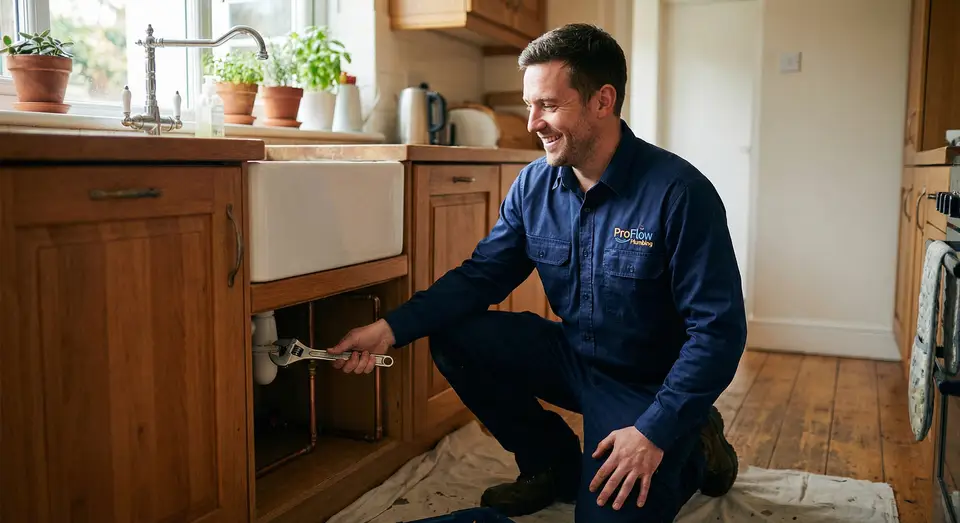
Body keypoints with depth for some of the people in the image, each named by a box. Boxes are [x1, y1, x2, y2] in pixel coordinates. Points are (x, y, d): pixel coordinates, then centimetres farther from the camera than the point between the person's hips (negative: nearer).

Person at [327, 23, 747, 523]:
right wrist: (391, 328, -14)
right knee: (454, 339, -10)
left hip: (650, 386, -5)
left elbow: (719, 329, -21)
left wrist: (654, 432, -26)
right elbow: (480, 274, -1)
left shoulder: (679, 192, -23)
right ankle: (555, 464, 9)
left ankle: (693, 449, 12)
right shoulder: (534, 185, -6)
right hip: (573, 357, 6)